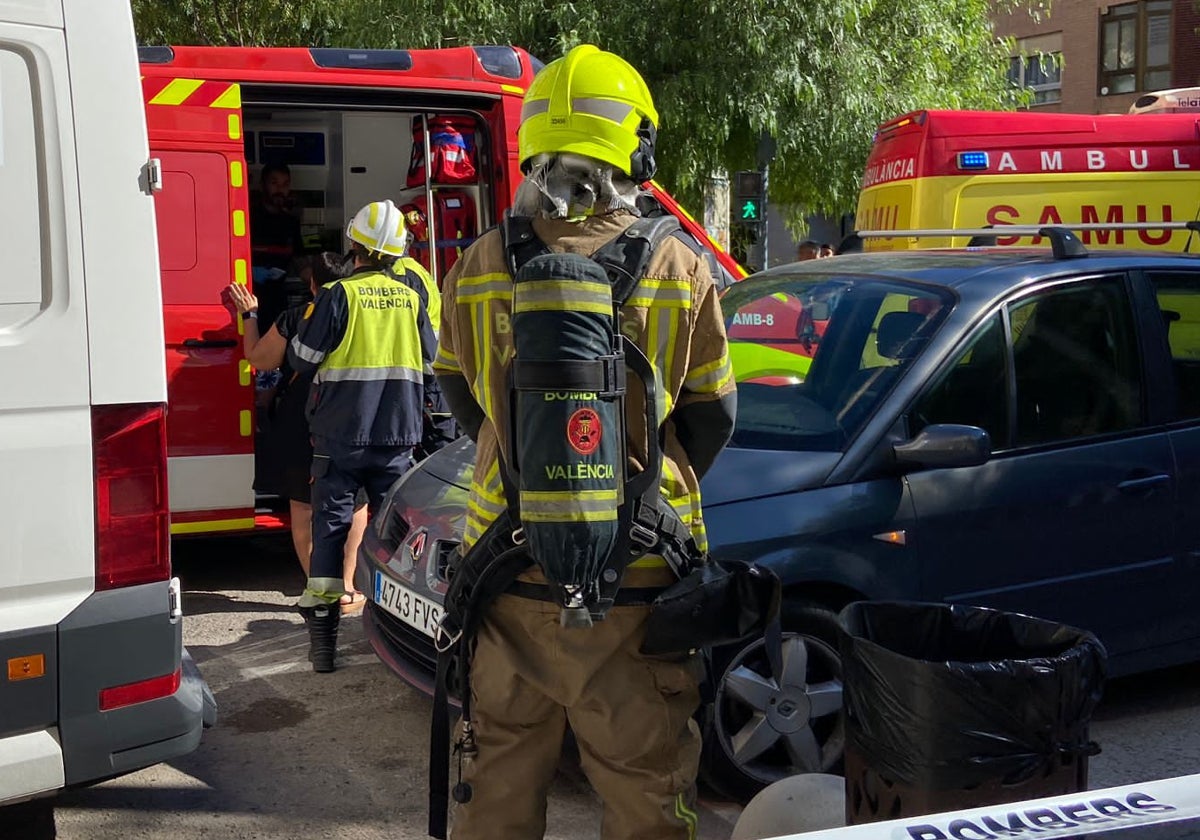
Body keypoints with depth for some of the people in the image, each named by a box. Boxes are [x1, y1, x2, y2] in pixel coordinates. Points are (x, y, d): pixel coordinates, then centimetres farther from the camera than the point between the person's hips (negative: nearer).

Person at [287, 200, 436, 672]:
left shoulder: (339, 295, -9)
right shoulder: (411, 297, 4)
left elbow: (301, 358, -5)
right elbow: (430, 359, 15)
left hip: (341, 435, -3)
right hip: (397, 434, 3)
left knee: (330, 525, 3)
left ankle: (322, 629, 1)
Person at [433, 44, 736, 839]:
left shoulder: (480, 267, -1)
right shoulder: (680, 271, -7)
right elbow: (713, 417, 2)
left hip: (509, 558, 3)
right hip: (637, 567, -2)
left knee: (502, 771, 18)